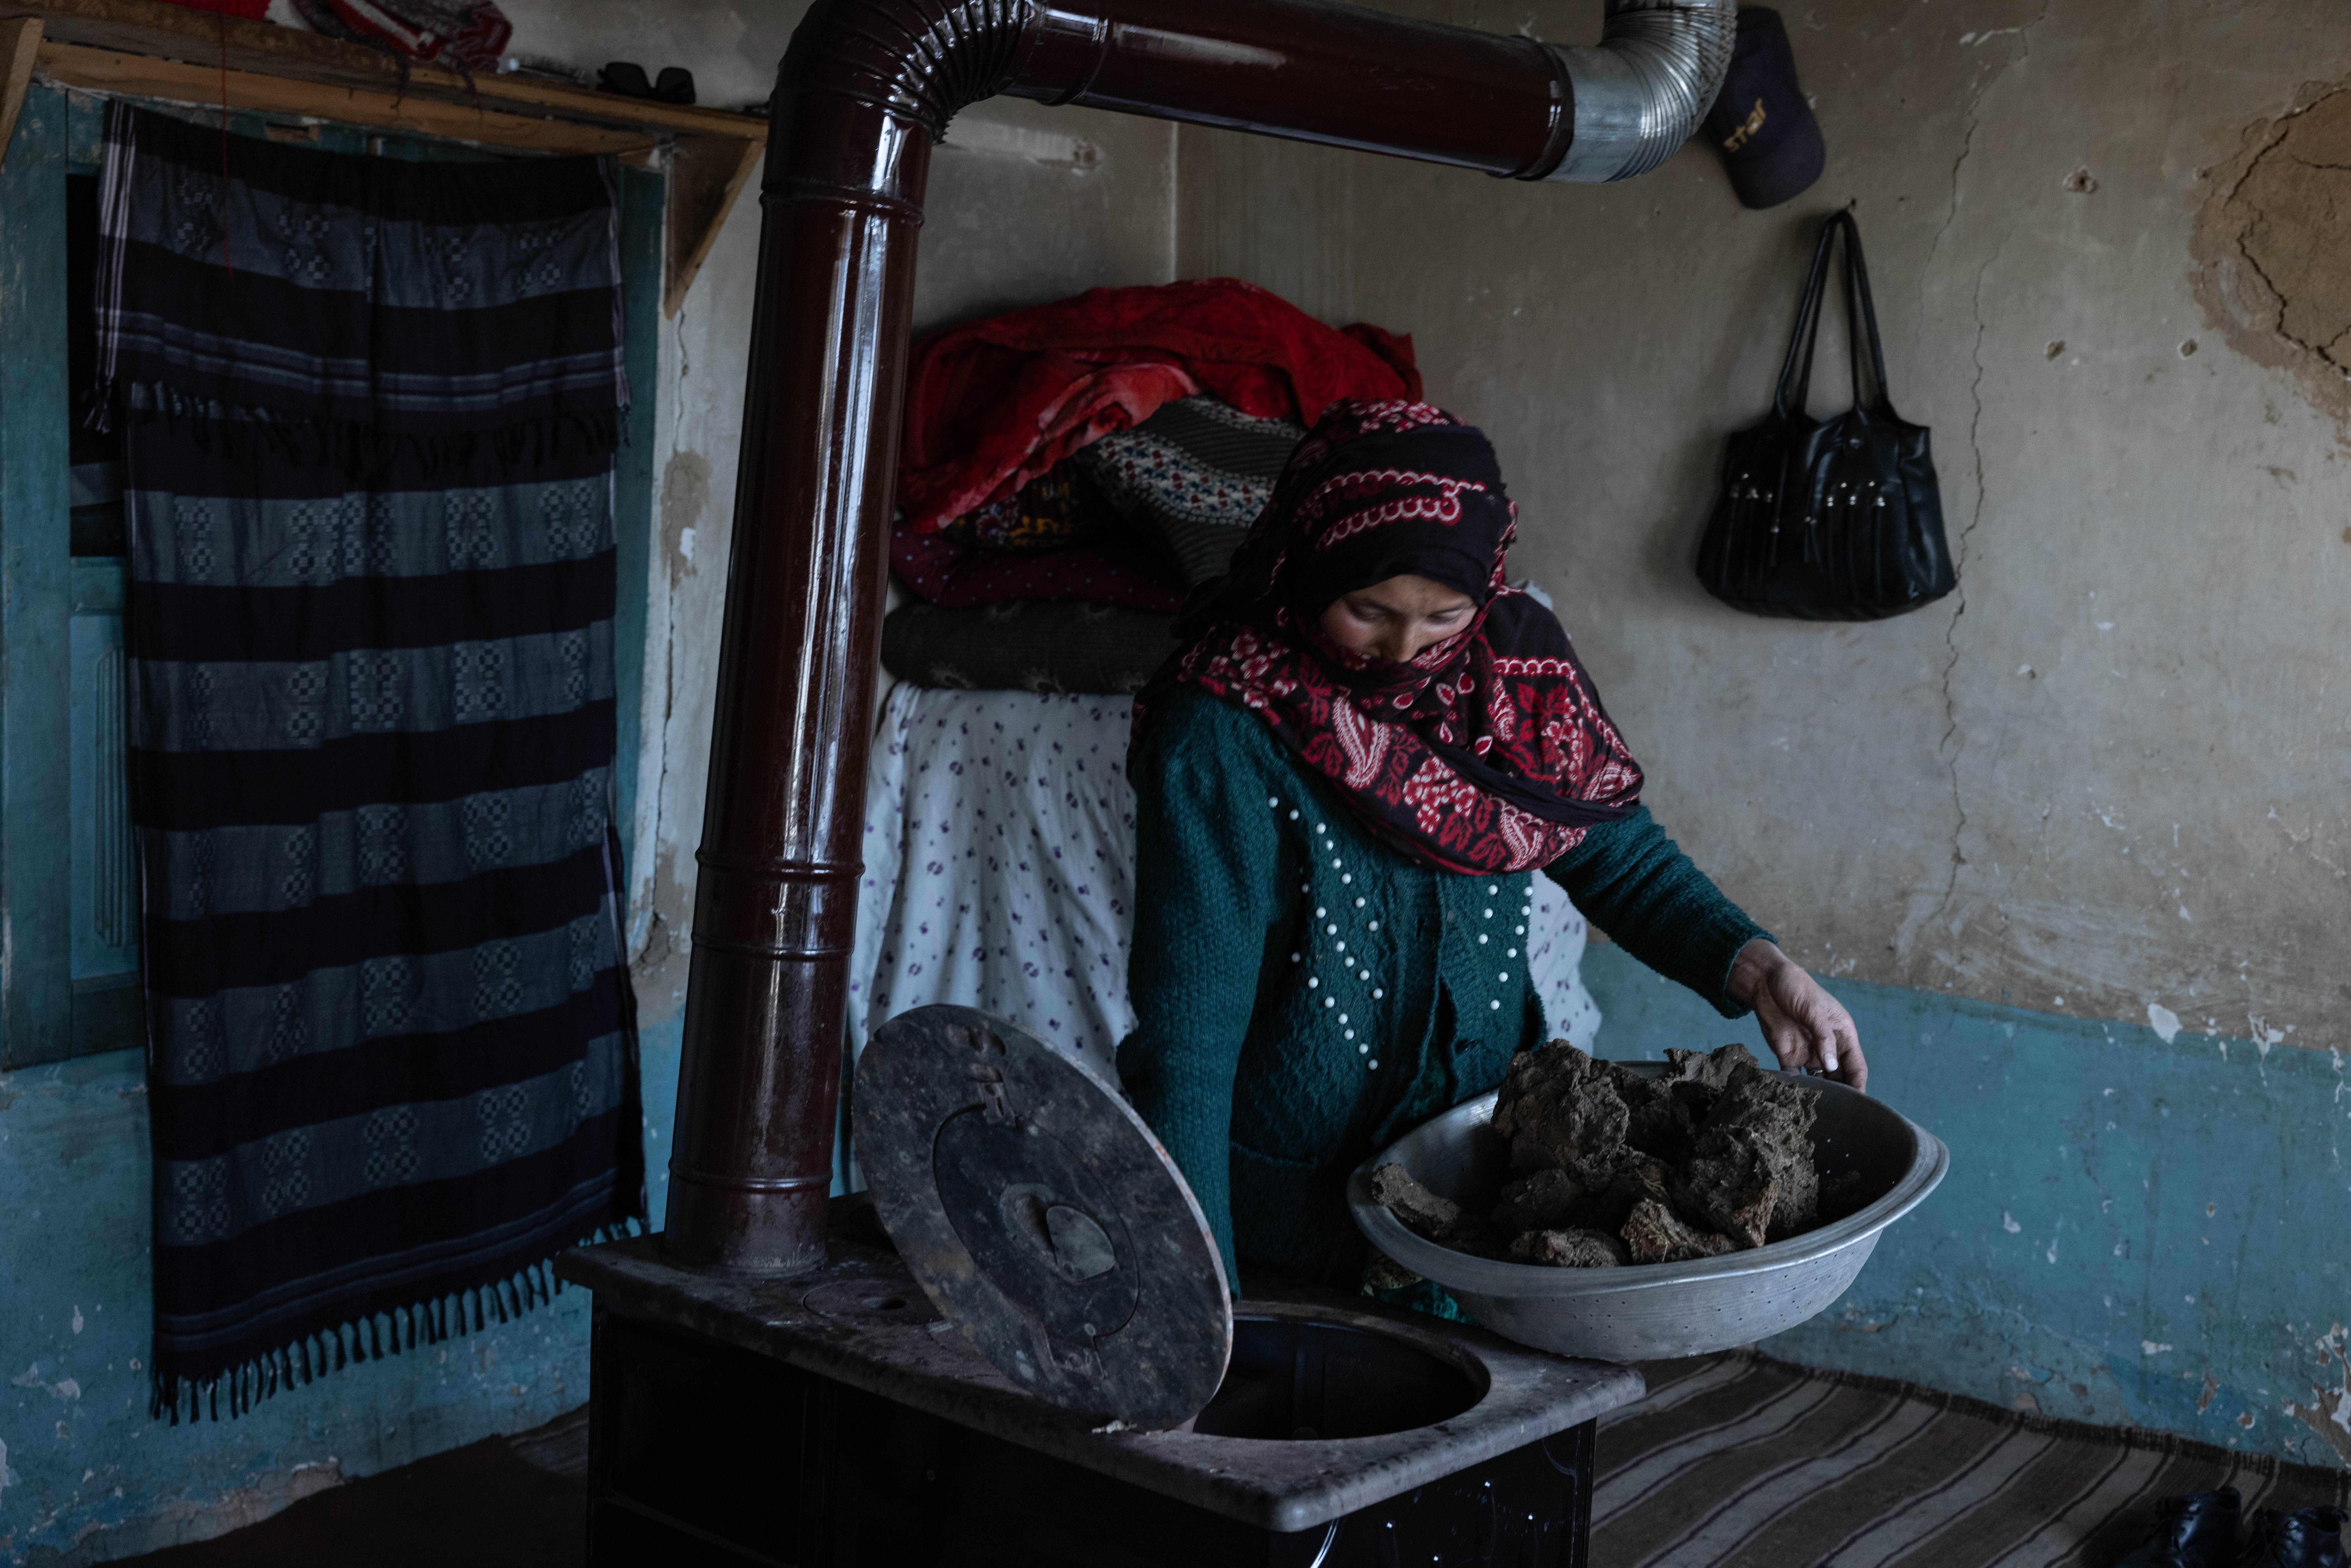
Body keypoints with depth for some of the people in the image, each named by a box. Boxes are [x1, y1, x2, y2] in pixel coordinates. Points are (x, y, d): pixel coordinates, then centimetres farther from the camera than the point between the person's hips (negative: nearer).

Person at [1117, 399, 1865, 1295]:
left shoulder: (1513, 664, -4)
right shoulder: (1221, 734, -21)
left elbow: (1617, 854, 12)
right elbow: (1185, 1042, -23)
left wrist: (1757, 969, -5)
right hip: (1299, 1182, -6)